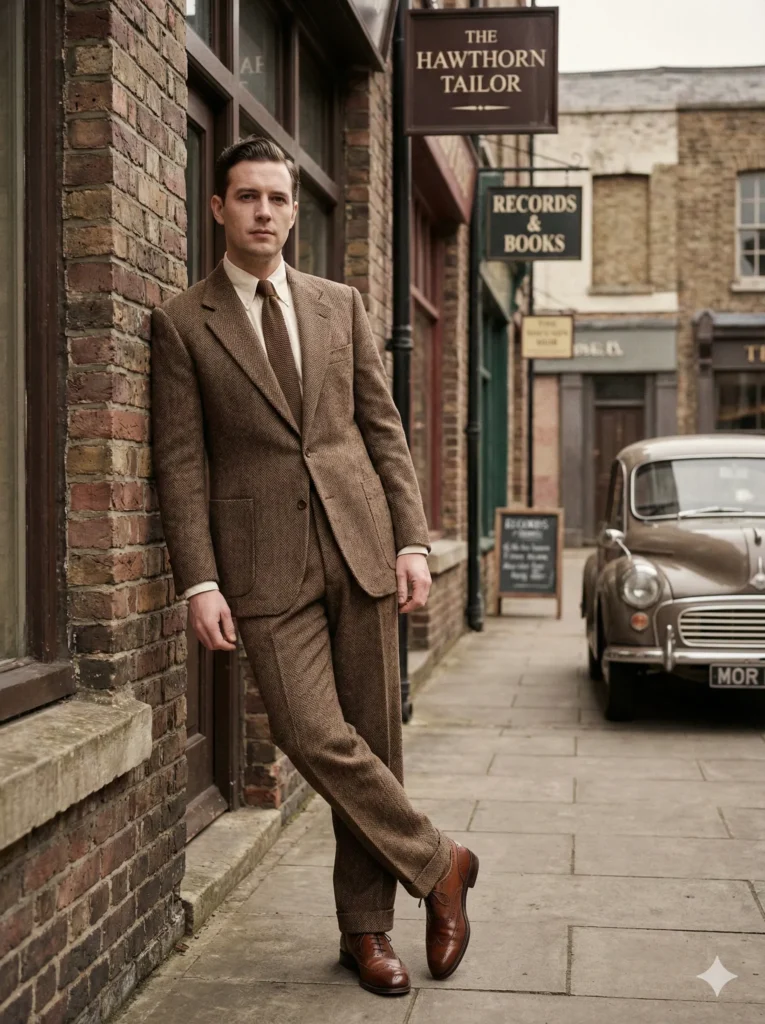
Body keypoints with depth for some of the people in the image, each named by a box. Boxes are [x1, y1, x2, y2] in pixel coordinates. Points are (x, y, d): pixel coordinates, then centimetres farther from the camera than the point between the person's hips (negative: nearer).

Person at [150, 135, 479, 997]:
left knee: (374, 739, 5)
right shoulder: (181, 323, 3)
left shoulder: (340, 305, 13)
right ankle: (437, 863, 9)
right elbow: (181, 463, -1)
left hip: (361, 545, 3)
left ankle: (365, 926, 20)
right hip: (265, 561, -3)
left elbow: (384, 430, 11)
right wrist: (199, 583, -9)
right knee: (314, 735, -15)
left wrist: (413, 541, 2)